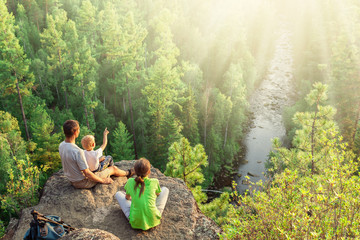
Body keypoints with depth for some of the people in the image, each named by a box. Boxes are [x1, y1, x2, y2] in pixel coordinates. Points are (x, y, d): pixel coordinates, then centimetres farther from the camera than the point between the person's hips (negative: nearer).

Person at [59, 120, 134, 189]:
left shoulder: (61, 146, -9)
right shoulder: (78, 151, -36)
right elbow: (87, 174, -29)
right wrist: (103, 181, -14)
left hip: (73, 181, 8)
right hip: (83, 182, -8)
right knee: (113, 168, 9)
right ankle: (128, 173, 43)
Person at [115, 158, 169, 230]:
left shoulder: (130, 182, -4)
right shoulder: (154, 182, -7)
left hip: (135, 223, 1)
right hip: (153, 220, 0)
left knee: (118, 194, 17)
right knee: (165, 189, 17)